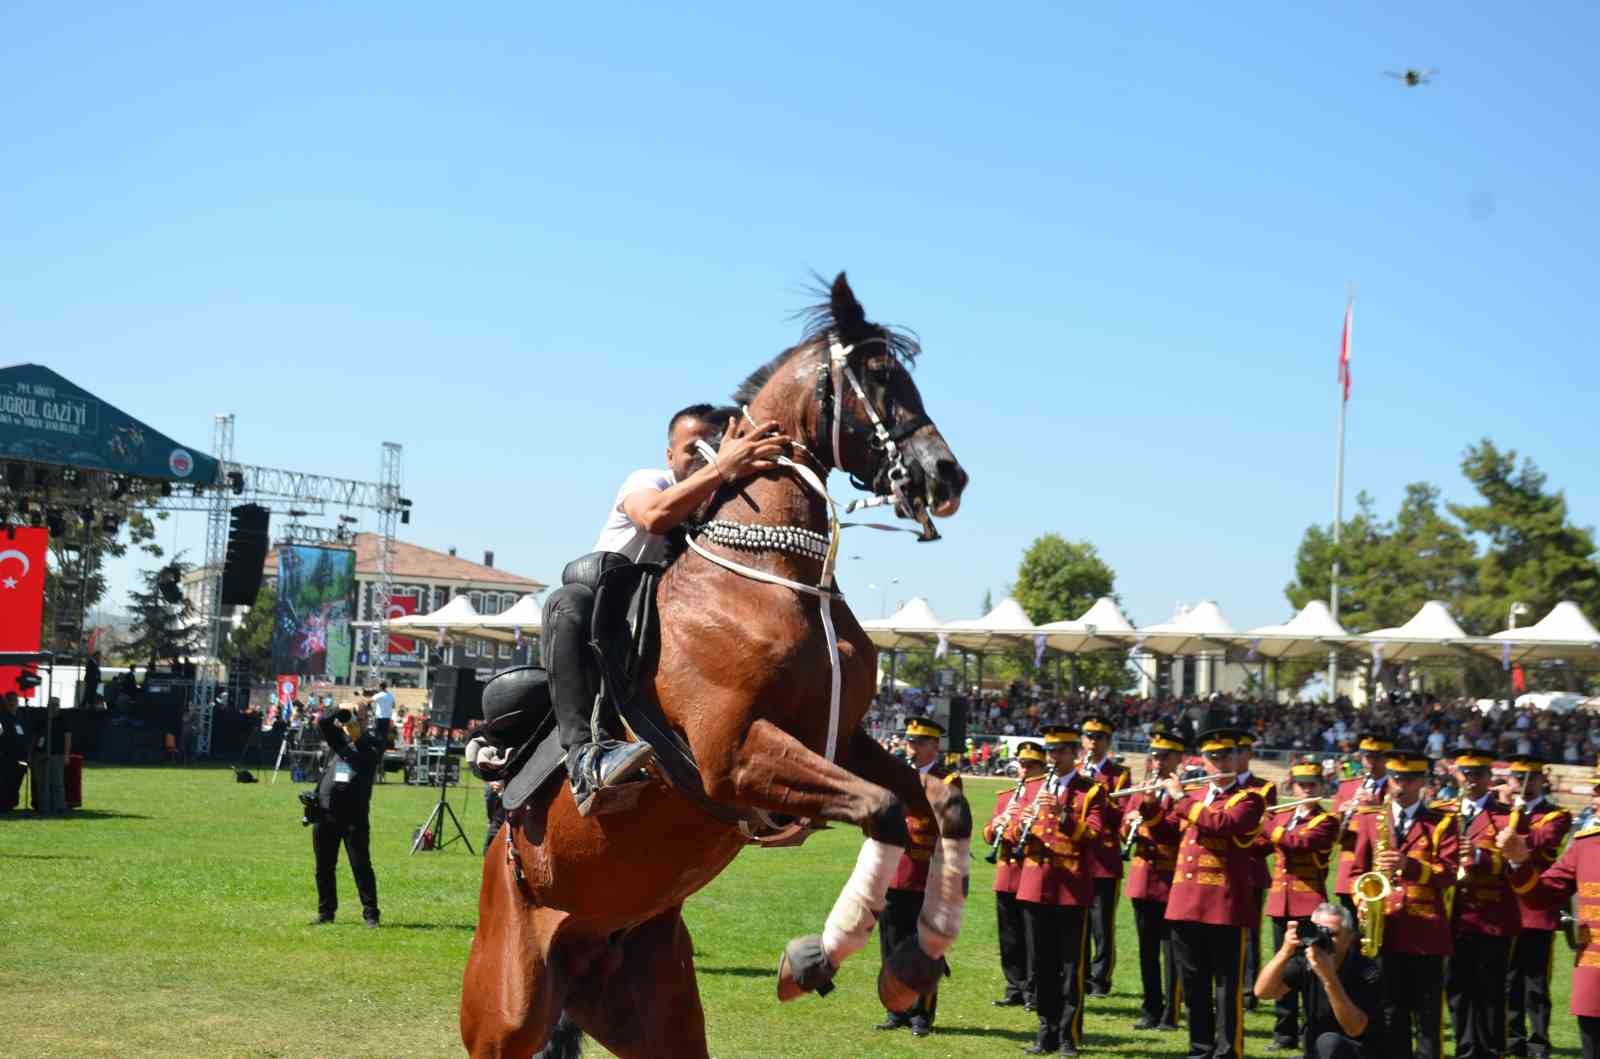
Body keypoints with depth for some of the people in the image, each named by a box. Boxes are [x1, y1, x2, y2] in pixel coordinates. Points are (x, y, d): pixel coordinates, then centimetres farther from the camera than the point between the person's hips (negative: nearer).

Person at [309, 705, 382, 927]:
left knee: (361, 865, -6)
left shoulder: (372, 745, 4)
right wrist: (339, 712, -21)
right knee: (324, 867, 8)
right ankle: (326, 912, 18)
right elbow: (322, 723, -4)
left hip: (354, 815, -4)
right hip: (325, 813, 4)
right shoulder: (338, 739, 12)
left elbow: (367, 758, -18)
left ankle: (370, 914, -2)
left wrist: (360, 732, -22)